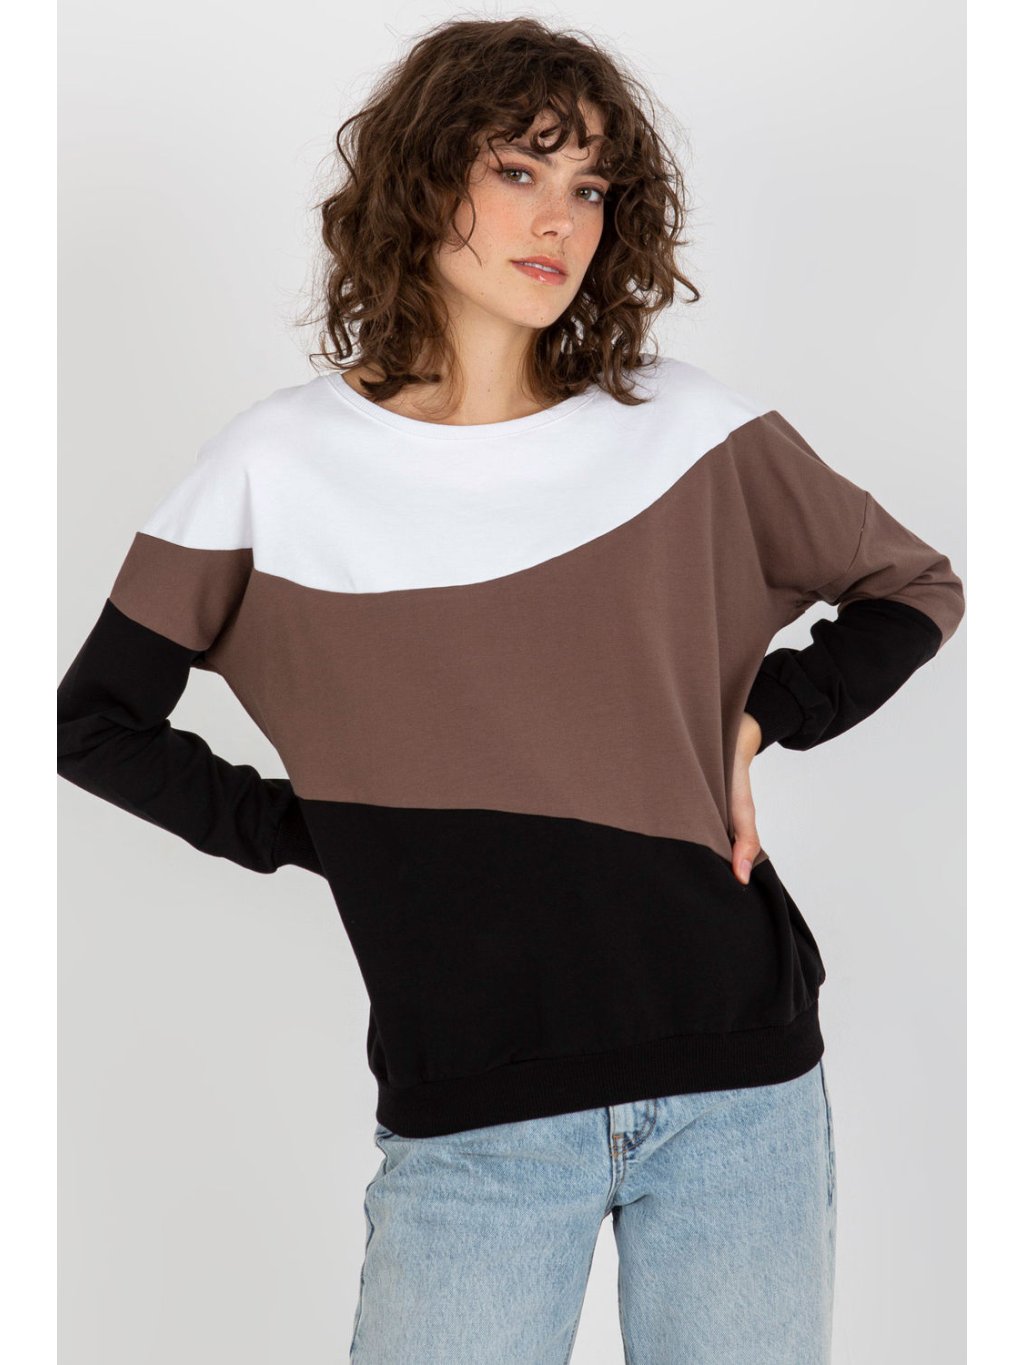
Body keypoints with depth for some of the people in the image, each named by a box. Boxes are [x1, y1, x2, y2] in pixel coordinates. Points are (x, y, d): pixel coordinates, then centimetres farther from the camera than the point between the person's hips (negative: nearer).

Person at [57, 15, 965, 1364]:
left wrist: (758, 717, -1)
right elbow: (95, 724, 6)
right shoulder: (282, 464, -2)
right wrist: (311, 834, -1)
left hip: (741, 1088, 2)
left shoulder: (685, 426, 1)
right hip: (471, 1123, -1)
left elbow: (914, 591, 13)